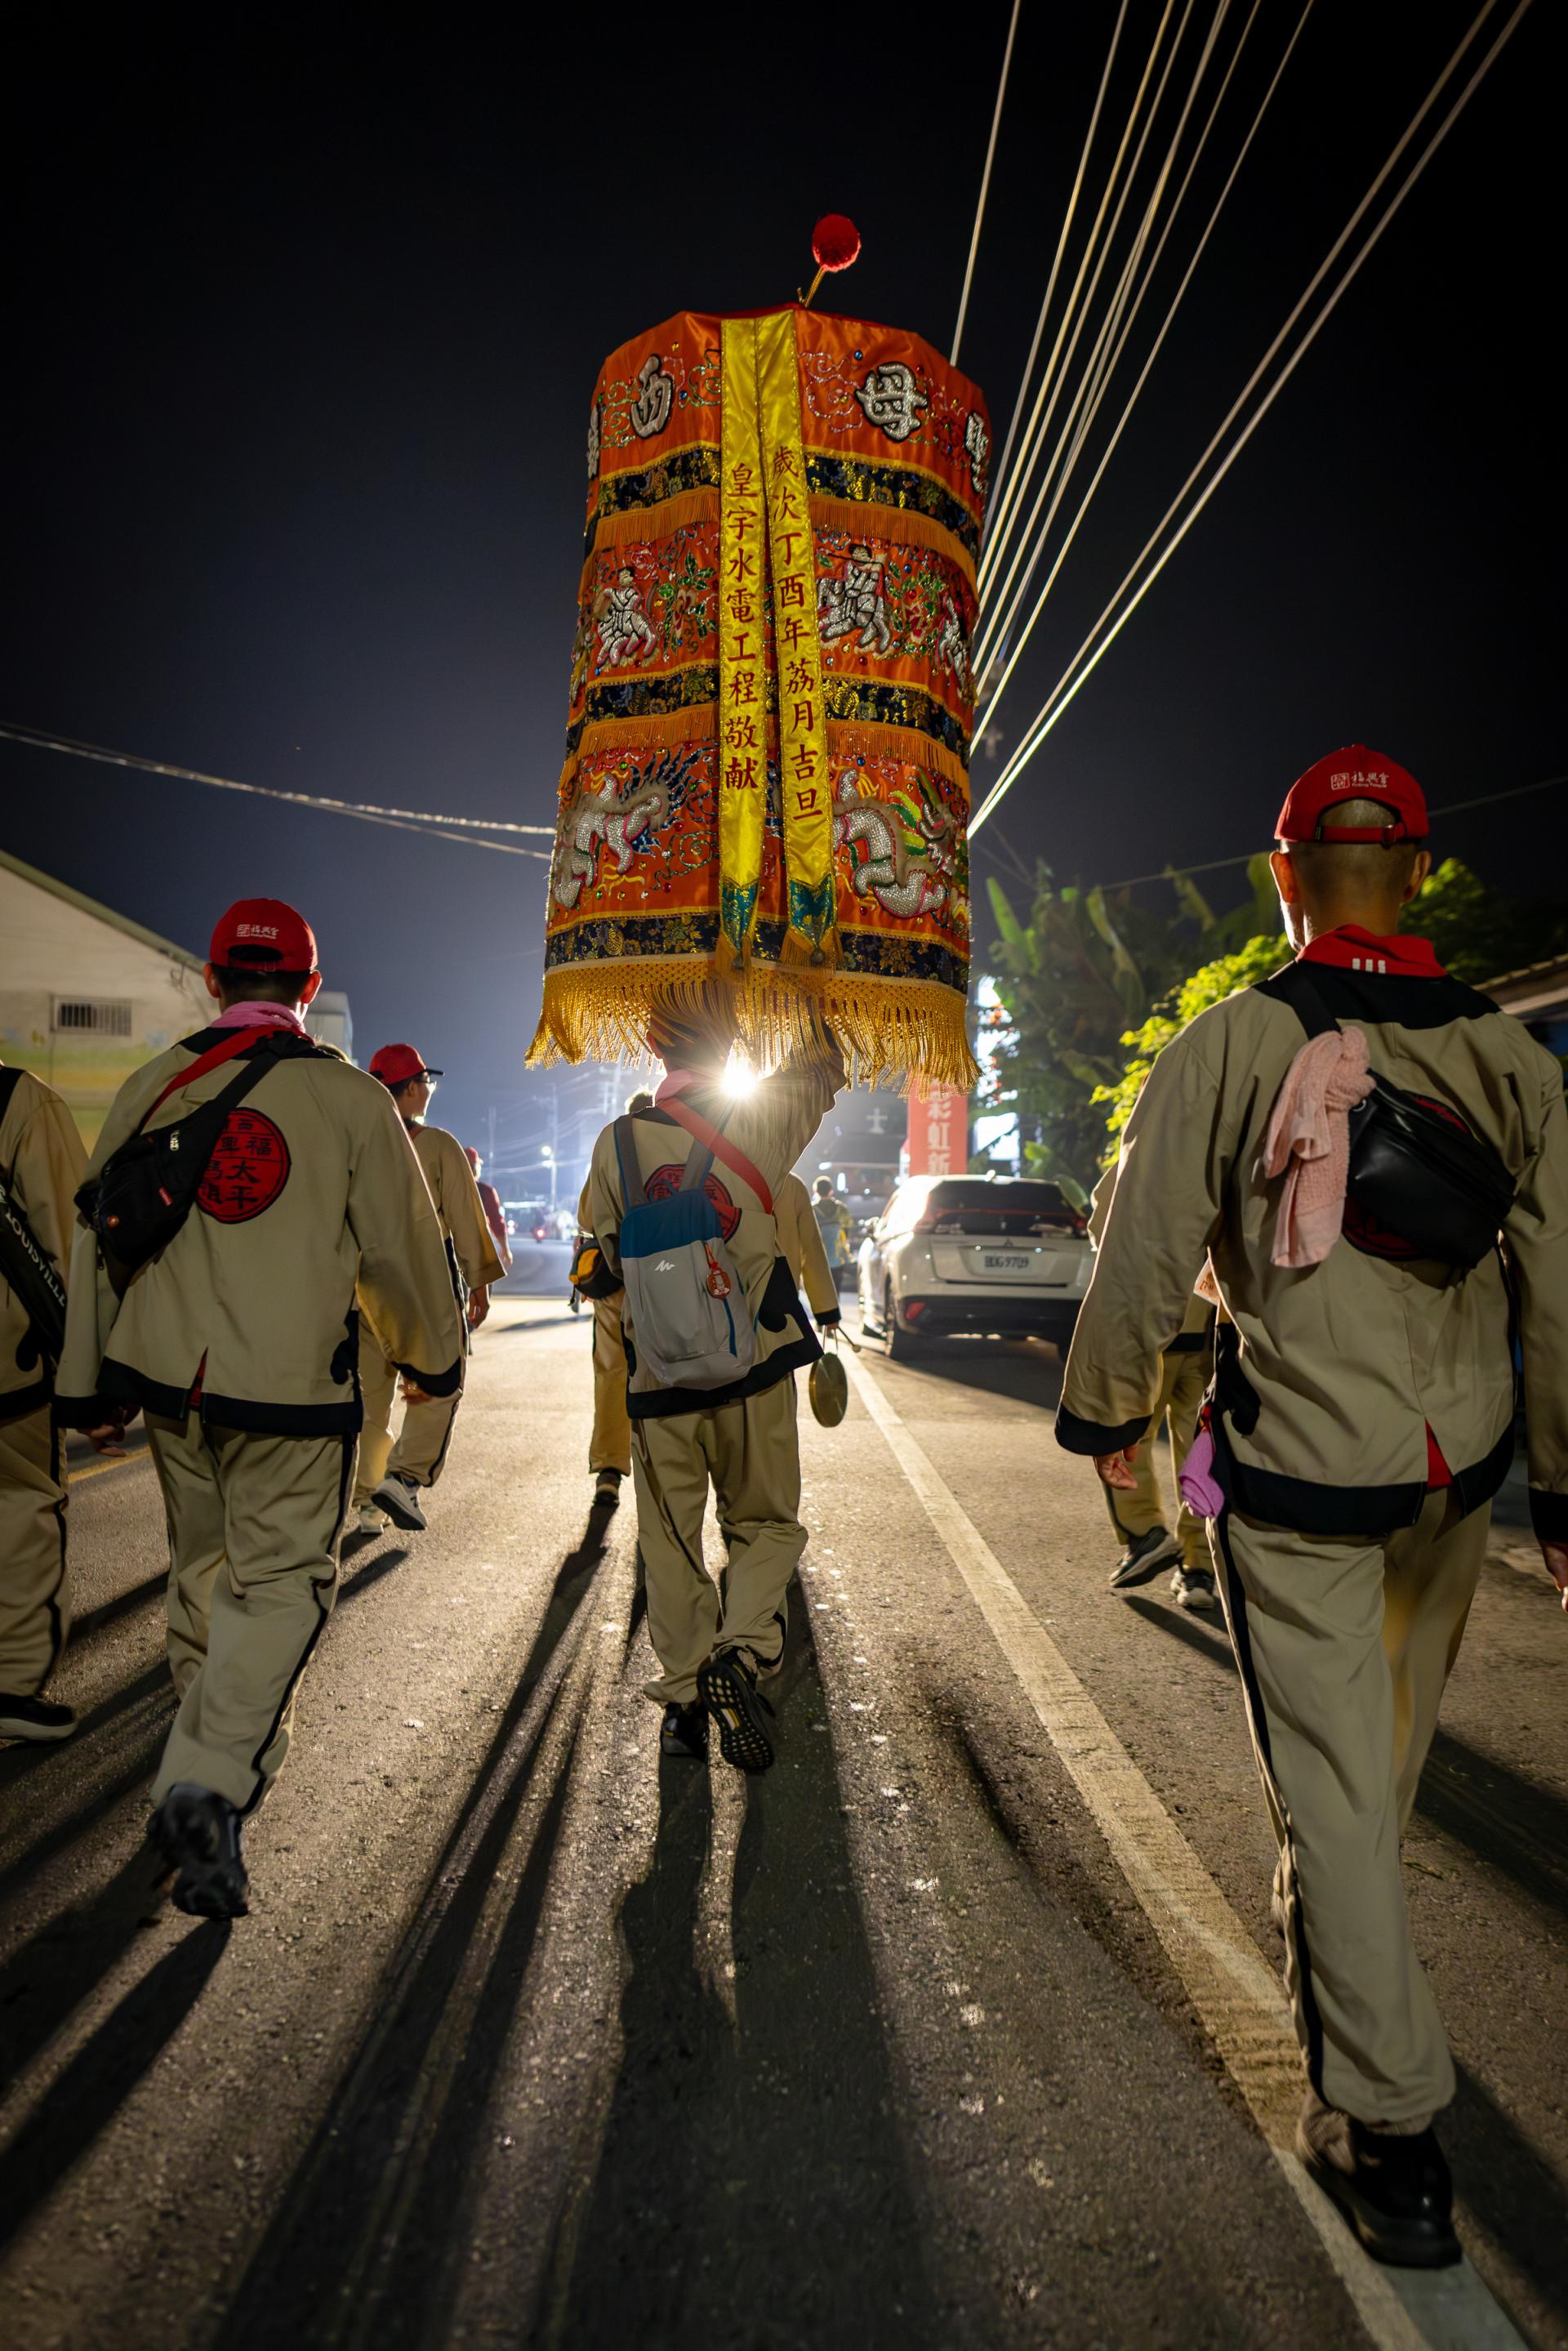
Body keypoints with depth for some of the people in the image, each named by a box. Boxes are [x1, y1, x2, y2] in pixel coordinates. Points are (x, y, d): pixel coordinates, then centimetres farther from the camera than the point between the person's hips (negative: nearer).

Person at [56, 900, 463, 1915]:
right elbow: (401, 1247, -2)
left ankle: (235, 1748, 39)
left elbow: (99, 1233, 8)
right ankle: (210, 1779, -10)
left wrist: (83, 1379, 18)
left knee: (204, 1568, 21)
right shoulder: (350, 1097, -7)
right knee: (284, 1580, 5)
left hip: (168, 1374, 4)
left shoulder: (155, 1086, 2)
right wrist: (438, 1356, 14)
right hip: (294, 1385, -4)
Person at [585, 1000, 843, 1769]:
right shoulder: (763, 1118, -5)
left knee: (672, 1542, 14)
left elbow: (603, 1253, 7)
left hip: (657, 1376, 1)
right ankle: (741, 1653, -4)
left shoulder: (617, 1142, -3)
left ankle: (684, 1693, 19)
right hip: (755, 1366, -1)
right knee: (765, 1521, 16)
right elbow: (826, 1065, 15)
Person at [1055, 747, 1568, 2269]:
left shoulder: (1226, 1046, -12)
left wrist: (1104, 1414, 6)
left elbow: (1143, 1262, -10)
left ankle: (1385, 2129, 17)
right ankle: (1344, 1971, 52)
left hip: (1297, 1478, -4)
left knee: (1330, 1783, 7)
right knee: (1389, 1740, 26)